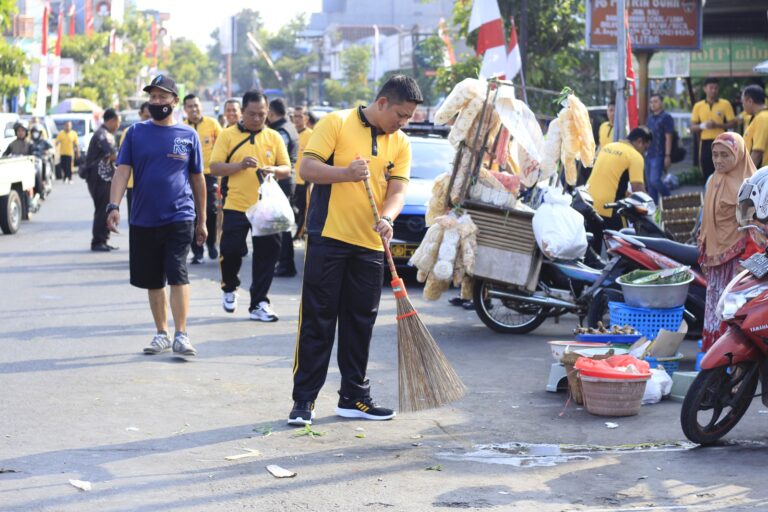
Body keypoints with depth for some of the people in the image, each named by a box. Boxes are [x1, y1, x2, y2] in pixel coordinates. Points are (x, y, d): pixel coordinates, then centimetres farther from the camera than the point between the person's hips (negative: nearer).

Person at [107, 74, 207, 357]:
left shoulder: (188, 136, 3)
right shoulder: (136, 132, 4)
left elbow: (197, 179, 9)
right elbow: (122, 171, -1)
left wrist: (201, 220, 11)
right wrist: (114, 206, -16)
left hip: (179, 218, -2)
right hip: (143, 220, 2)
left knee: (177, 275, -14)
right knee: (153, 281, 9)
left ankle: (181, 335, -11)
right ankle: (161, 334, 21)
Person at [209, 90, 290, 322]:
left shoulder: (274, 137, 6)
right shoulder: (227, 135, 0)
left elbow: (286, 169, 6)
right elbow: (215, 168, -5)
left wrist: (274, 170, -17)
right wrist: (240, 165, -21)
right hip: (236, 207, -2)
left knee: (266, 254, 3)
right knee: (231, 251, 0)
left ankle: (259, 303, 12)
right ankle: (229, 288, 29)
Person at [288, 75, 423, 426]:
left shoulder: (400, 144, 10)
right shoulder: (337, 123, -4)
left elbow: (398, 189, 1)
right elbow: (307, 168, -9)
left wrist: (387, 218, -20)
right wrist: (347, 173, -25)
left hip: (370, 245, 5)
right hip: (328, 238, -5)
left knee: (360, 323, 10)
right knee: (317, 321, -2)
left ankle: (354, 396, 20)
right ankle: (304, 399, 3)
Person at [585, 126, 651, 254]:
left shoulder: (608, 147, 15)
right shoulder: (635, 156, -8)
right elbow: (637, 187, -15)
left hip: (588, 204, 7)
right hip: (609, 209, -7)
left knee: (592, 249, 19)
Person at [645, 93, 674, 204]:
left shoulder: (666, 118, -6)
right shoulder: (650, 118, 16)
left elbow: (668, 138, -11)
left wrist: (667, 156, -16)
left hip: (659, 155, -8)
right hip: (648, 154, 8)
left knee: (655, 180, -16)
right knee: (649, 183, 7)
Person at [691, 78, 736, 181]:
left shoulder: (725, 104, 1)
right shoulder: (698, 106, 8)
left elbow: (733, 123, -1)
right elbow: (692, 127, 7)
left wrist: (718, 125, -17)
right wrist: (702, 126, -14)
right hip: (705, 143, 2)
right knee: (707, 174, 5)